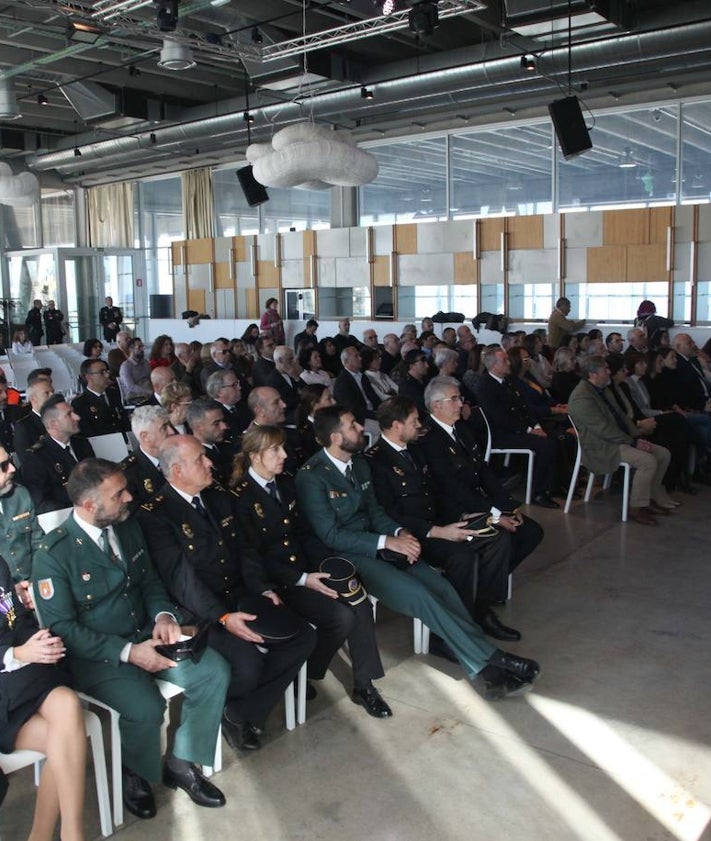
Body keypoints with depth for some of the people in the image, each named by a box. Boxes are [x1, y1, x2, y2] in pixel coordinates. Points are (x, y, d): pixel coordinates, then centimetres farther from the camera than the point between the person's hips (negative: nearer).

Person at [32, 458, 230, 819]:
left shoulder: (128, 526, 3)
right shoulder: (53, 554, -17)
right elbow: (61, 627, -16)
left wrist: (163, 615, -8)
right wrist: (128, 652, -22)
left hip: (145, 636, 6)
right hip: (95, 655, -6)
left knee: (214, 672, -12)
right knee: (146, 708, -29)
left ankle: (181, 764, 7)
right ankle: (134, 775, 5)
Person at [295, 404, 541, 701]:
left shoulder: (360, 465, 10)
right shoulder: (311, 476, -14)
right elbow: (330, 535, -17)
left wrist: (399, 532, -6)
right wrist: (388, 542, -20)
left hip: (376, 545, 7)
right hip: (346, 557, -7)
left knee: (442, 587, -13)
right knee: (418, 594, -24)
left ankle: (492, 673, -13)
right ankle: (491, 660, -14)